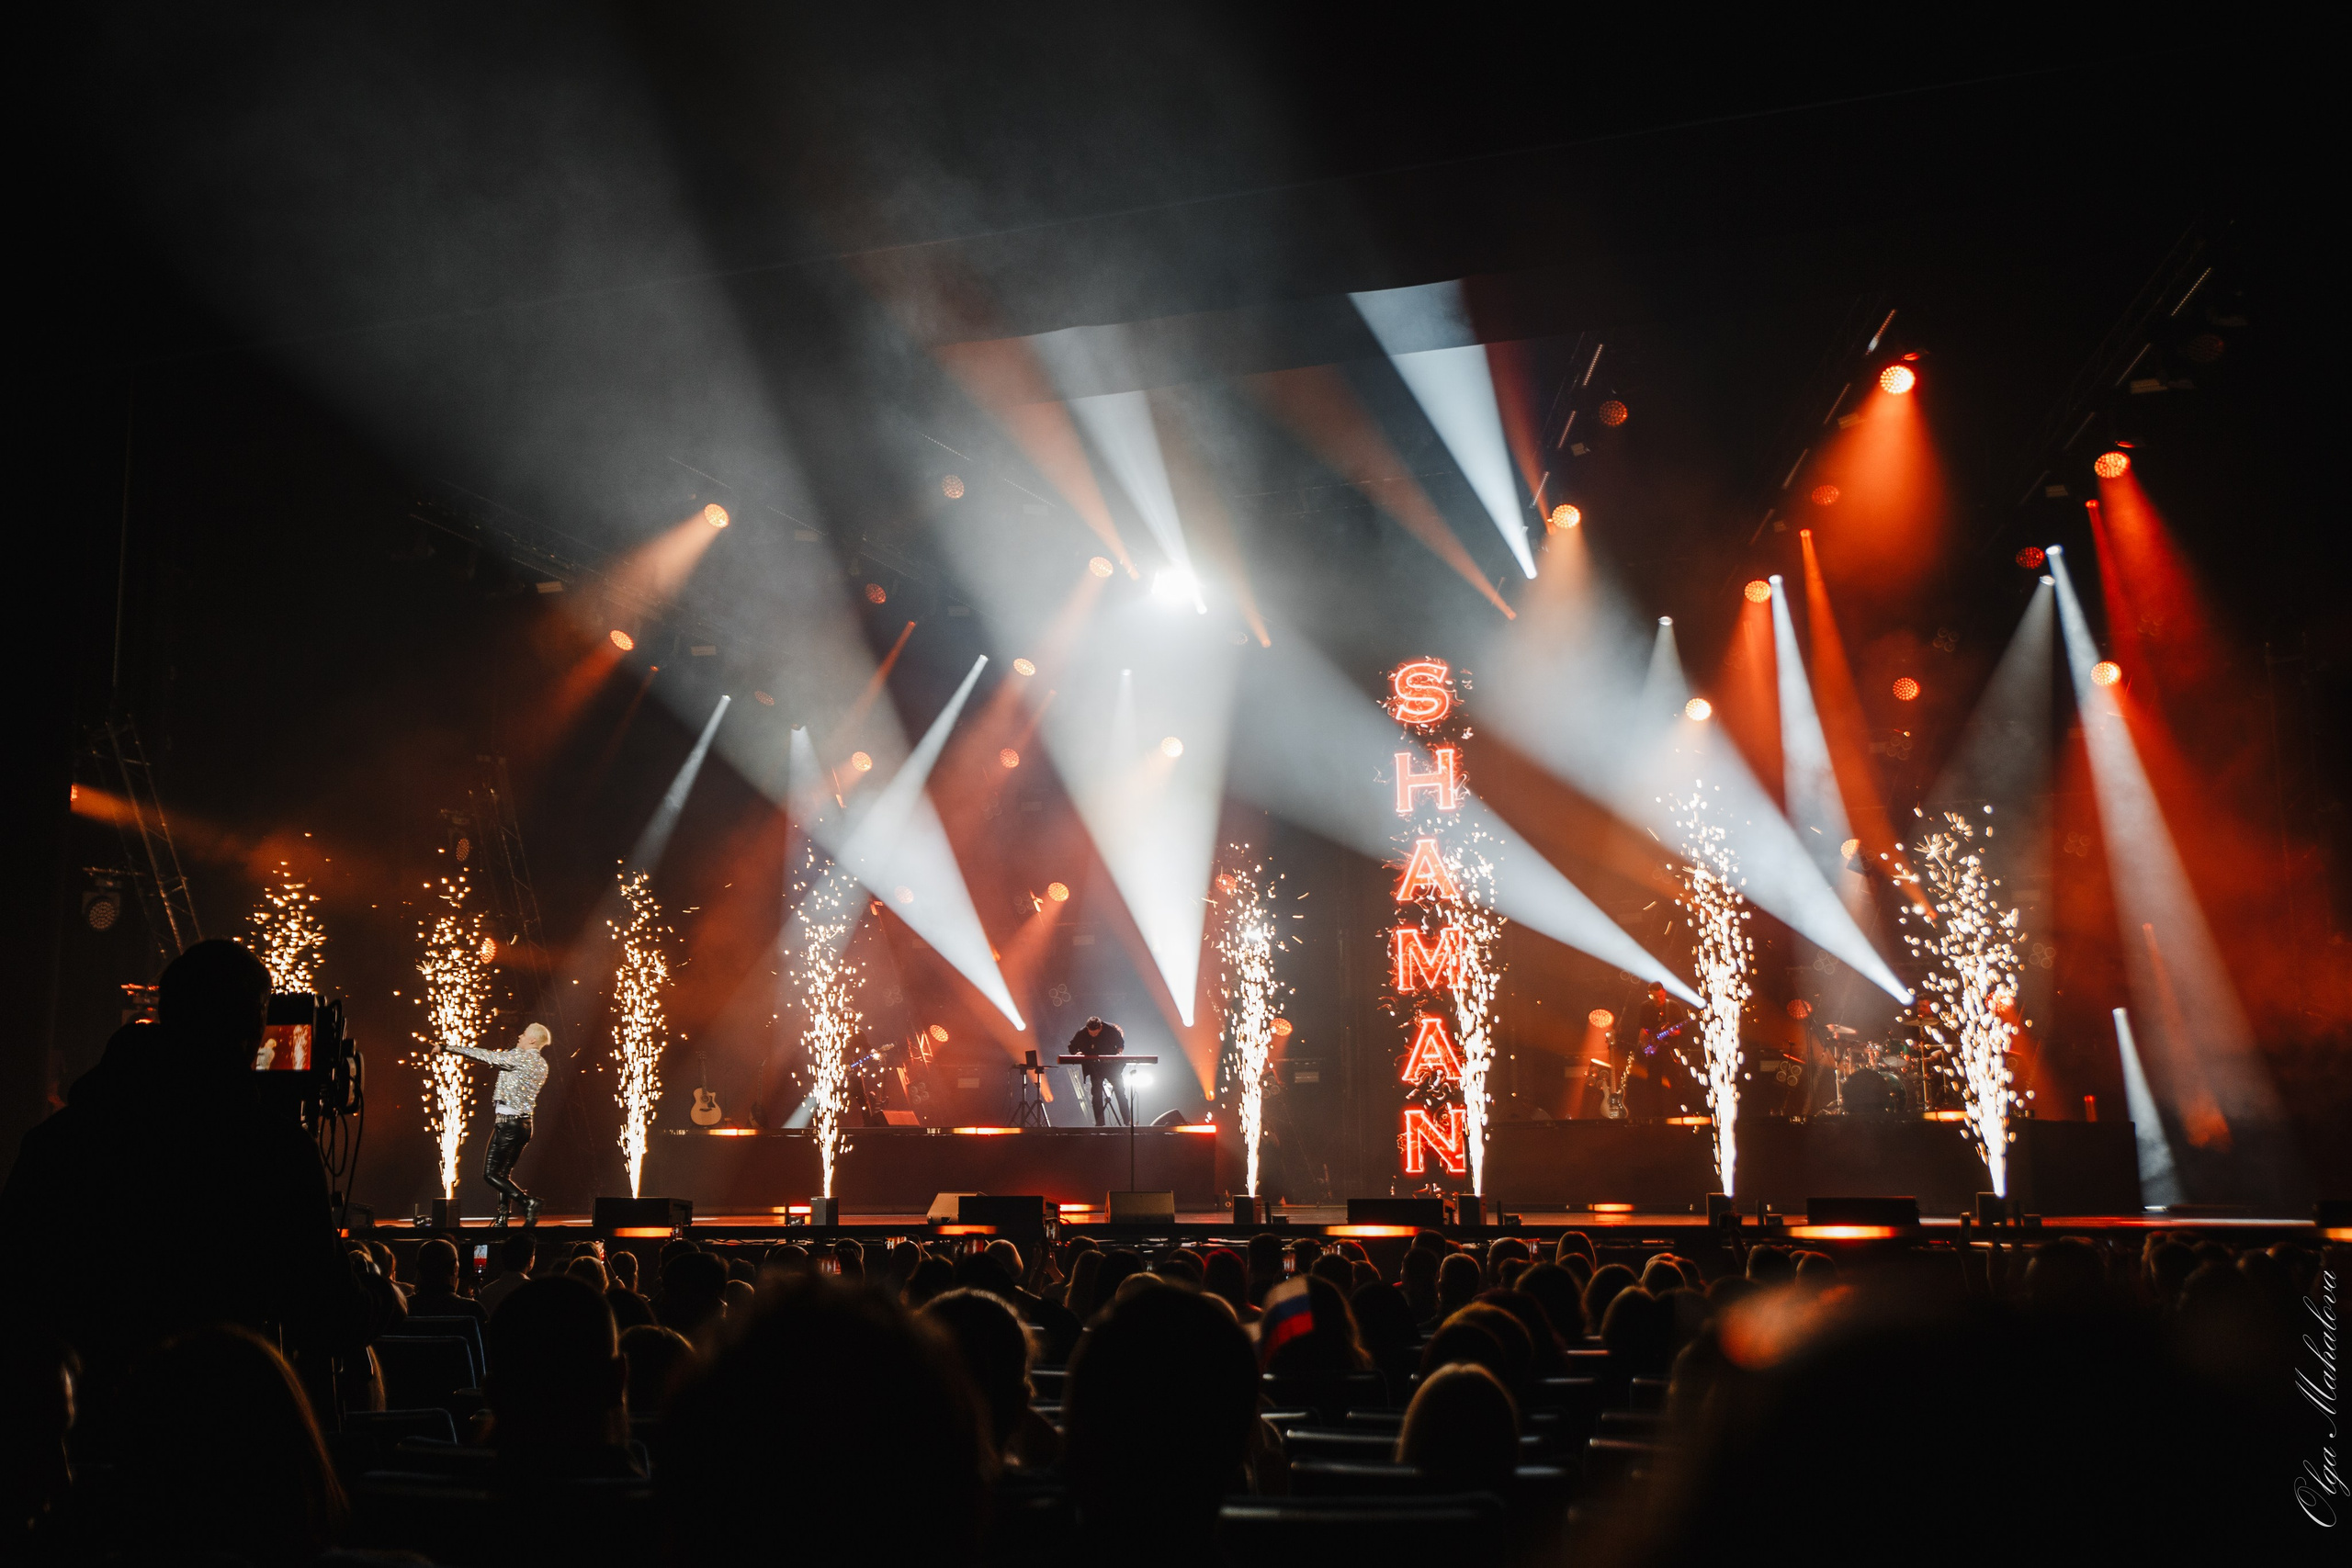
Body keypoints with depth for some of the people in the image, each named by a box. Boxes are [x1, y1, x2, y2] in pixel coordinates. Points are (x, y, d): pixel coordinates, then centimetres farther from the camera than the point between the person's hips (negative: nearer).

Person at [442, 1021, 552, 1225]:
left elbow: (485, 1056, -11)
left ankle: (527, 1201, -17)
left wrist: (450, 1047, -4)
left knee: (491, 1174, -6)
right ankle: (502, 1219, 9)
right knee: (503, 1173, 13)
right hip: (524, 1123, 9)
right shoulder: (542, 1065, 12)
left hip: (509, 1122, -9)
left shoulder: (520, 1057, -13)